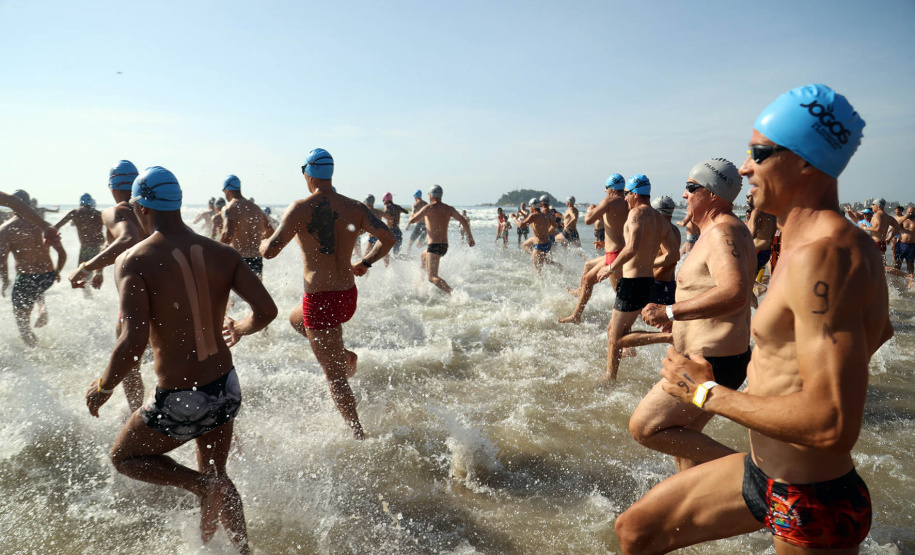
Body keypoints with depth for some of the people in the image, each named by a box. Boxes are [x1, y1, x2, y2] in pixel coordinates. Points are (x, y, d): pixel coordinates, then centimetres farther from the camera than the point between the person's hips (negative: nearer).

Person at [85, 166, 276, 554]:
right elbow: (266, 310, -9)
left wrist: (102, 388, -6)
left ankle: (204, 486, 2)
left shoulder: (134, 261, -16)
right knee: (215, 473, 28)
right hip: (226, 390, 5)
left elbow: (133, 342, -25)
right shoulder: (222, 255, -3)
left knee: (124, 457, 25)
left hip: (180, 402, -5)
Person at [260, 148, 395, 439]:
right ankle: (345, 355, 18)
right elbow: (388, 237, -4)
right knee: (296, 318, 34)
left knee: (335, 376, 4)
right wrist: (364, 263, 12)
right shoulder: (355, 207, 1)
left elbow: (269, 251, -17)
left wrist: (263, 242, 8)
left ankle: (359, 434, 7)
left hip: (320, 300, -6)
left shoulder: (301, 208, -13)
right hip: (348, 296, 6)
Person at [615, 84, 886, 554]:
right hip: (760, 475, 9)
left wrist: (706, 391, -22)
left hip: (809, 506, -9)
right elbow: (878, 329, 24)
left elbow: (834, 425, -33)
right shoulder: (841, 245, 4)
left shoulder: (824, 256, -28)